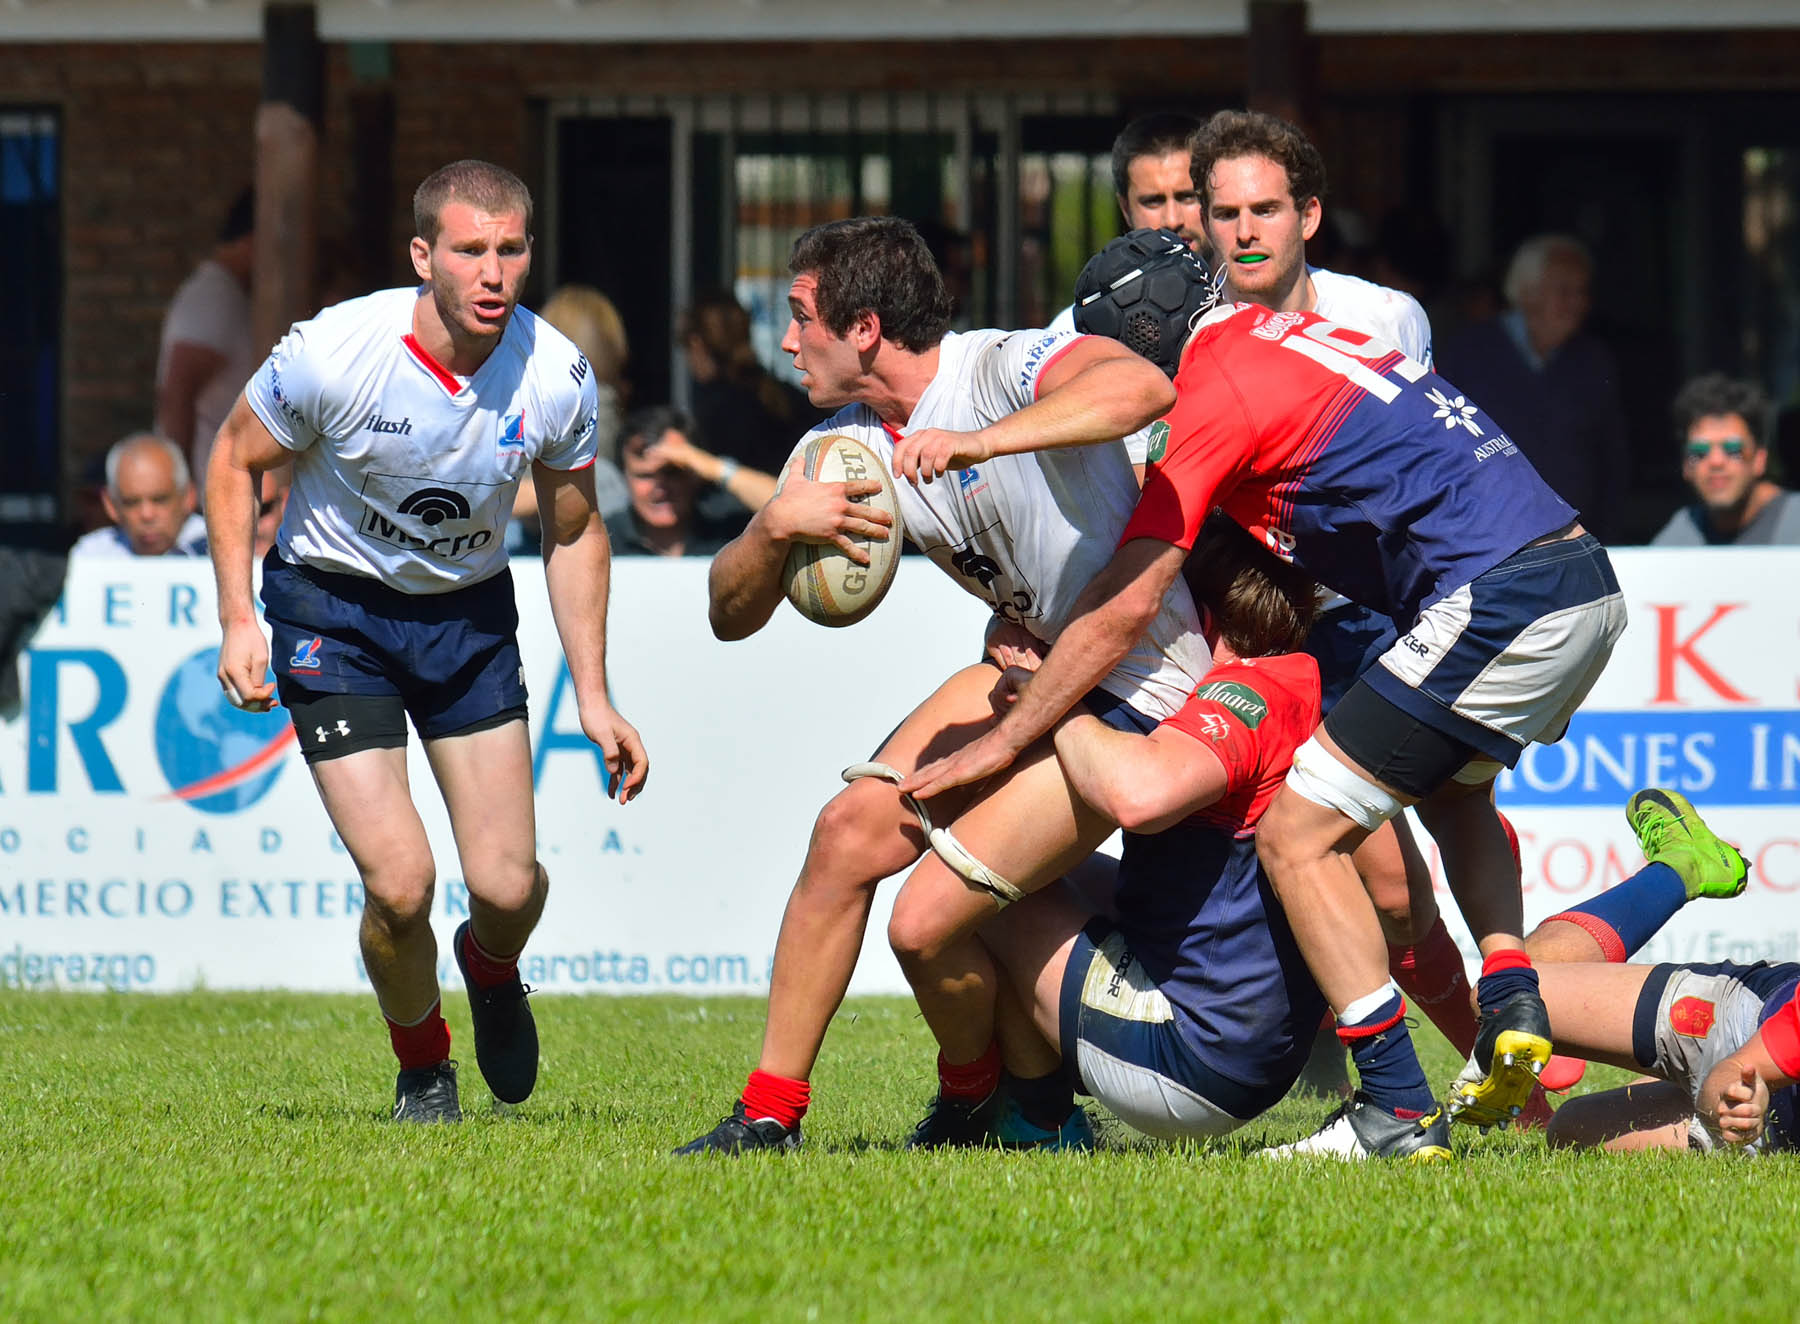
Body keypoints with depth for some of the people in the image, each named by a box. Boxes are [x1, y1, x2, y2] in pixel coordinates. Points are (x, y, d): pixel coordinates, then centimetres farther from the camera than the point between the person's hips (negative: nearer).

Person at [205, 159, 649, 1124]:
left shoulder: (557, 377, -15)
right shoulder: (332, 353, -24)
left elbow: (574, 534, 2)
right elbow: (233, 462, -7)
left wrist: (593, 698, -1)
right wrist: (238, 621, -15)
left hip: (469, 611, 3)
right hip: (332, 610, -3)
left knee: (507, 886, -8)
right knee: (400, 885, -14)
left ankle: (491, 966, 32)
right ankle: (421, 1067, 17)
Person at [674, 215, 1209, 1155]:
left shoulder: (1001, 369, -21)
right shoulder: (848, 445, 3)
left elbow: (1142, 387, -43)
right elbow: (732, 614, 4)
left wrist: (979, 443, -49)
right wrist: (776, 527, -17)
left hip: (1139, 682, -8)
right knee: (850, 831, -6)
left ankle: (974, 1098, 15)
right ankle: (769, 1114, 6)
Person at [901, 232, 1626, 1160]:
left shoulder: (1216, 395, -5)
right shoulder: (1286, 335, 23)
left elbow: (1124, 607, -6)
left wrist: (1000, 742, 3)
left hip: (1500, 597, -10)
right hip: (1588, 586, 10)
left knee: (1298, 835, -3)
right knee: (1449, 786, 35)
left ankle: (1400, 1114, -7)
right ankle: (1510, 1005, 14)